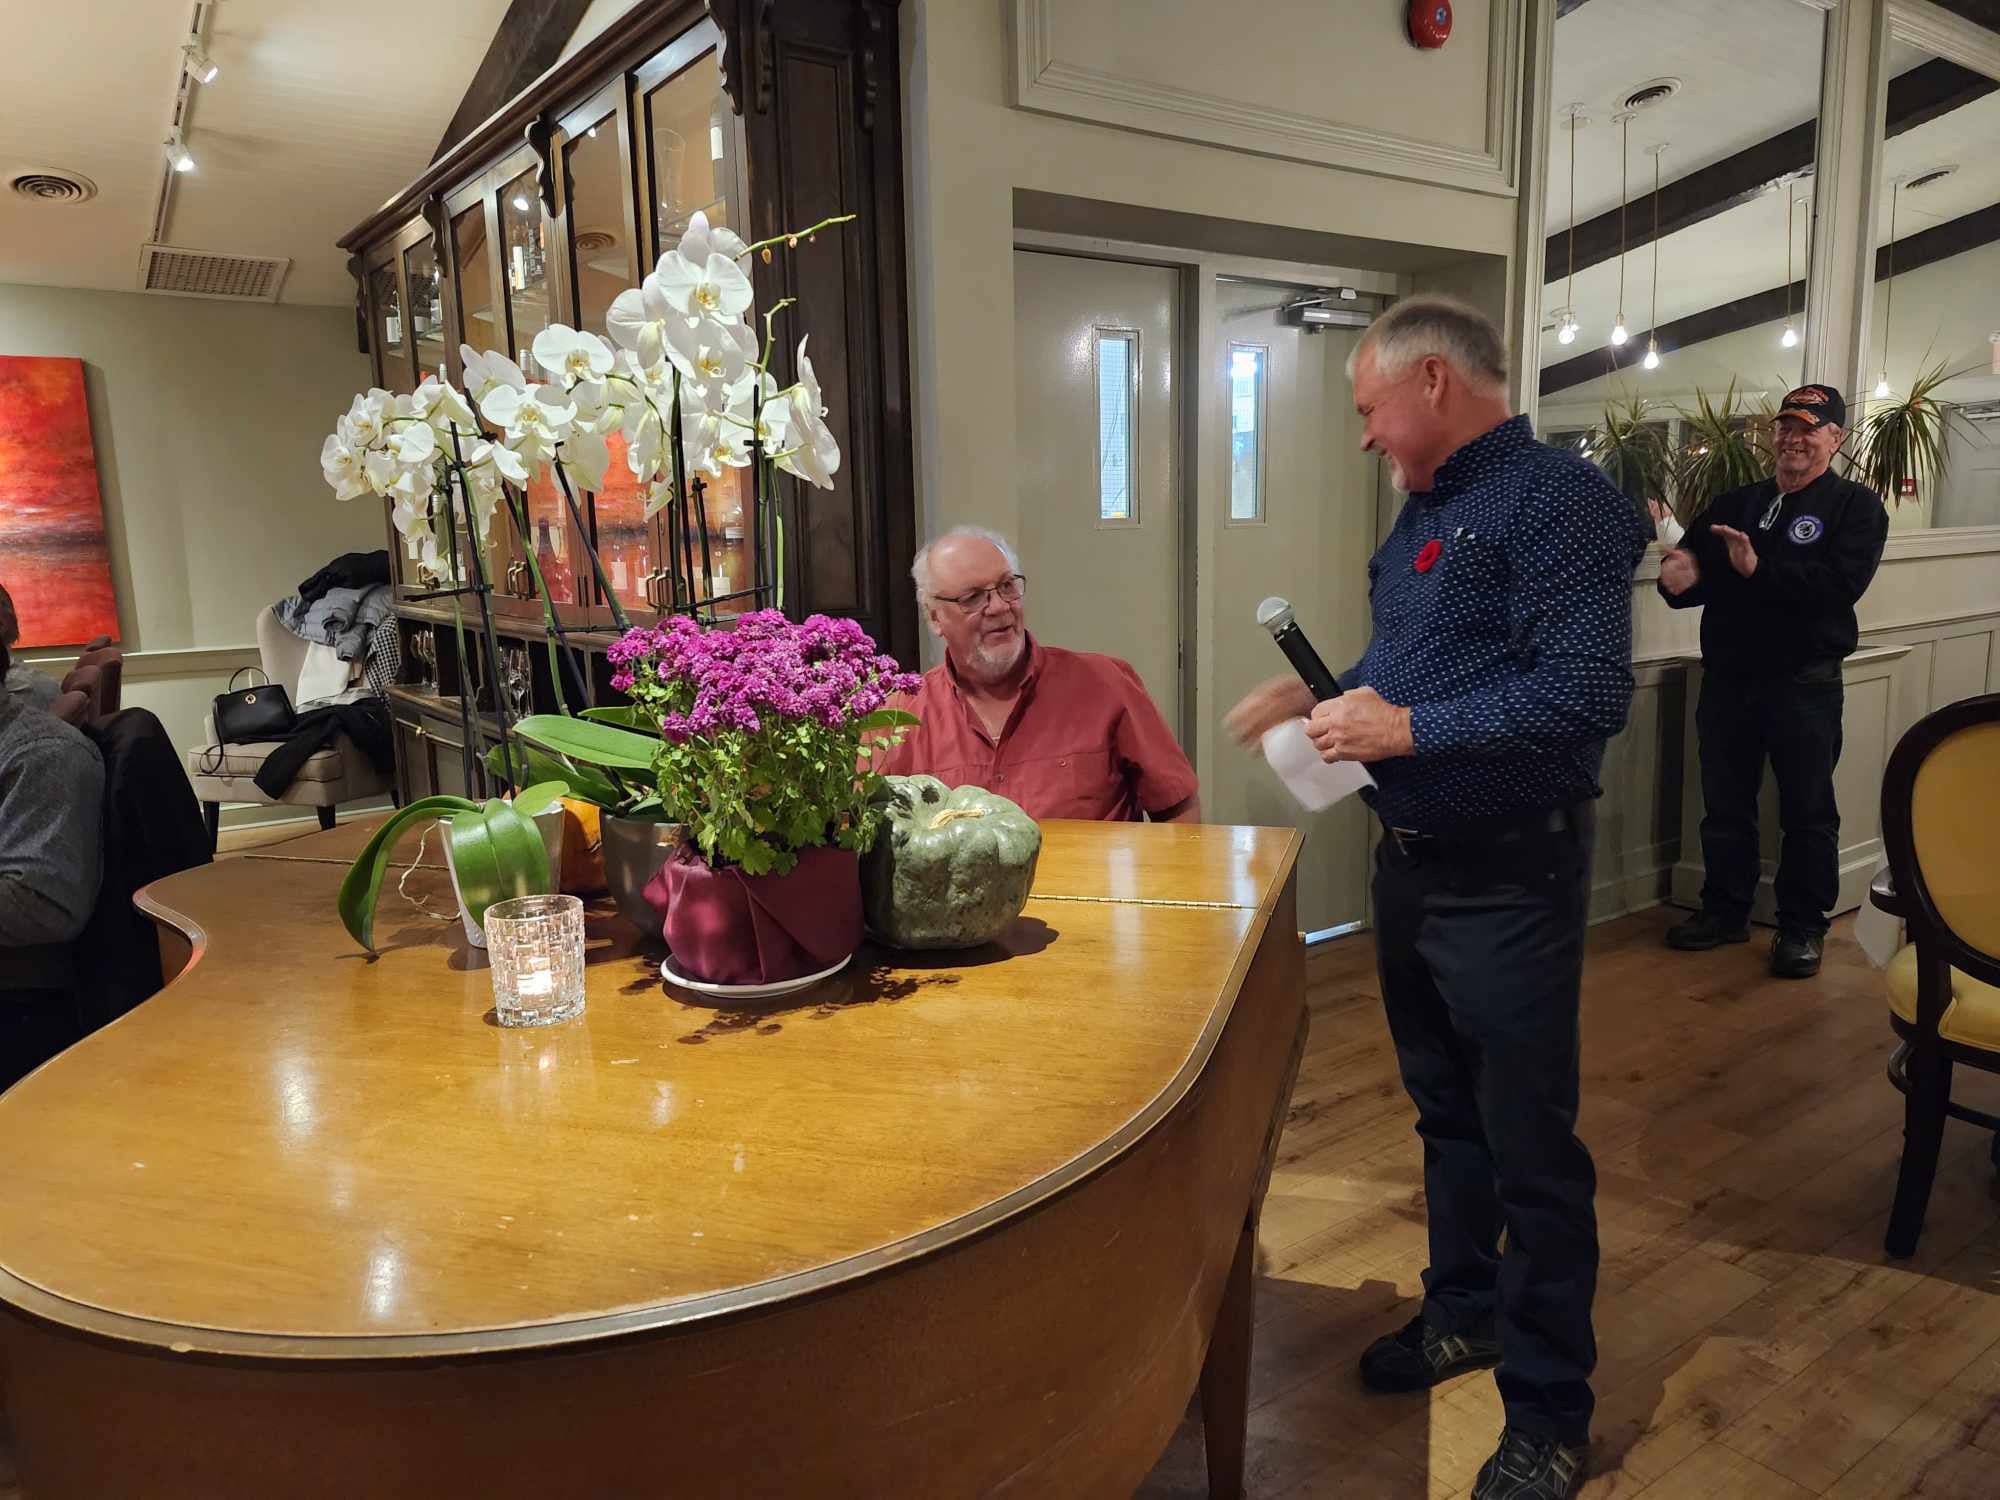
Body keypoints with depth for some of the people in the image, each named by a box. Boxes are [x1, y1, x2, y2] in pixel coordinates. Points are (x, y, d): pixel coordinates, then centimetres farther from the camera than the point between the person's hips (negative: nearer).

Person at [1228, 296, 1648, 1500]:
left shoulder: (1557, 499, -17)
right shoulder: (1427, 510, 12)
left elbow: (1587, 693, -27)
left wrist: (1408, 731, -22)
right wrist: (1322, 700, 5)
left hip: (1509, 878, -9)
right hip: (1411, 862, 9)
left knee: (1530, 1148, 4)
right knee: (1446, 1109, 21)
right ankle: (1464, 1311, 41)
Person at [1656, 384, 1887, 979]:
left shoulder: (1856, 506, -1)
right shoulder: (1734, 503, 13)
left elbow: (1841, 583, -18)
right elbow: (1690, 567, 7)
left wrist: (1760, 568, -26)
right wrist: (1679, 577, -16)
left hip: (1804, 684, -4)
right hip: (1727, 680, 4)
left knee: (1807, 812, 5)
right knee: (1725, 806, 12)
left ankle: (1803, 927, 18)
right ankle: (1725, 911, 26)